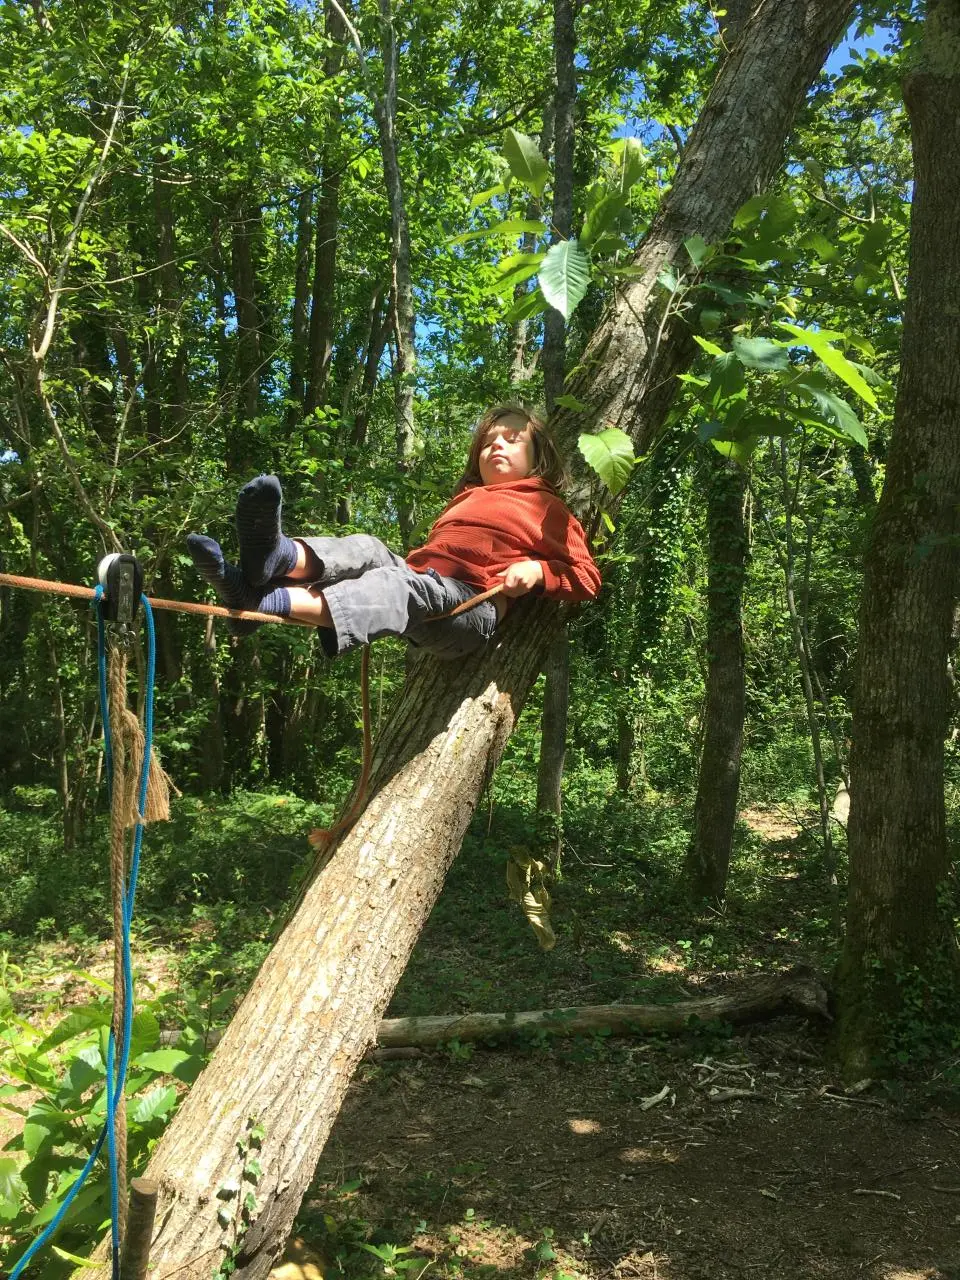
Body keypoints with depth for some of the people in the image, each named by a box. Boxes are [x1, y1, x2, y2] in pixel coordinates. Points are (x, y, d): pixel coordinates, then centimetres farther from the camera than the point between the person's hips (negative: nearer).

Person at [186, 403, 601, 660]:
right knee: (367, 549, -22)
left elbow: (586, 577, 10)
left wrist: (536, 570, -7)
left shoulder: (547, 508, 19)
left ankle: (267, 603, -60)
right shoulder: (465, 498, 34)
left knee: (410, 585, -36)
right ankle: (276, 558, -57)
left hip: (475, 608, -6)